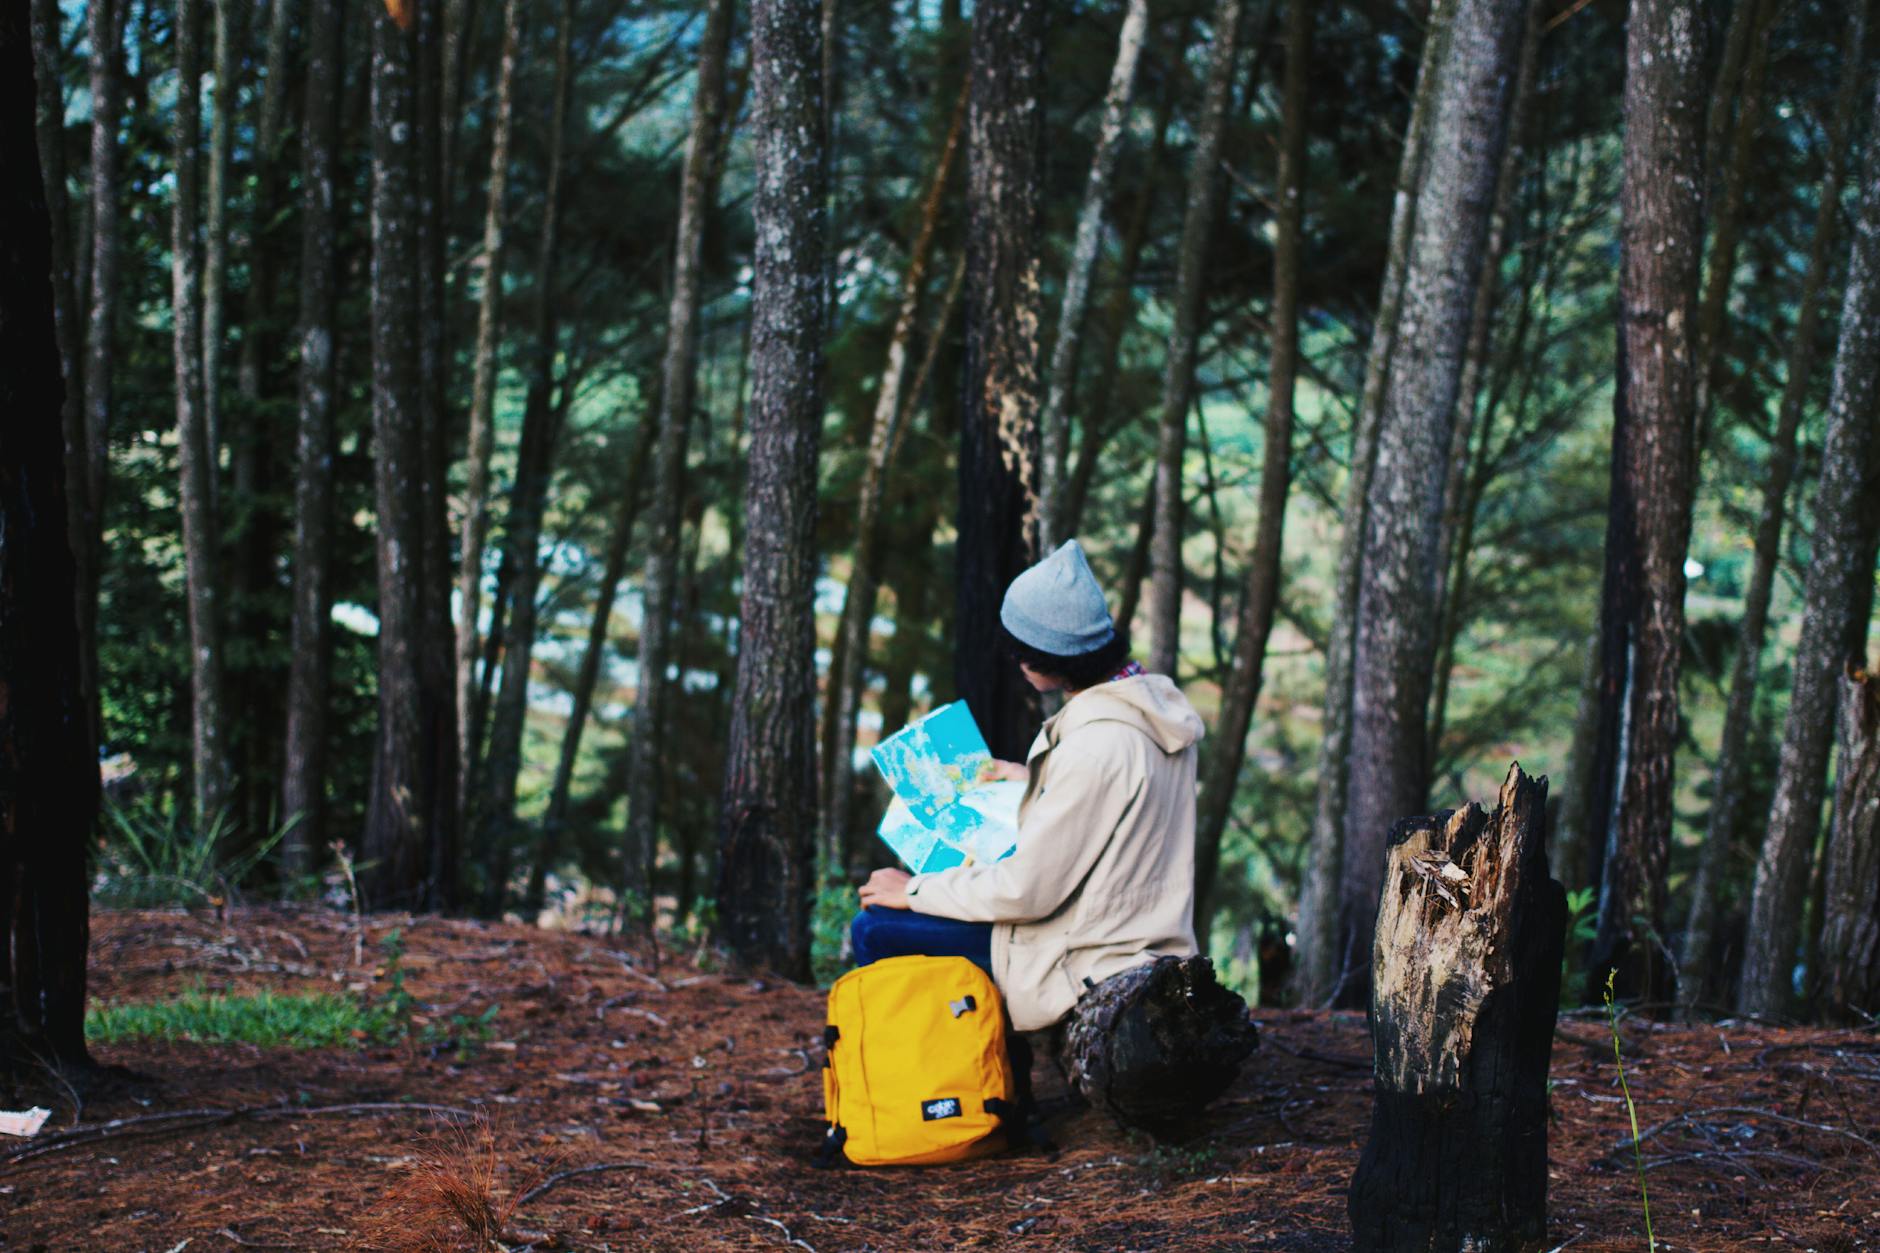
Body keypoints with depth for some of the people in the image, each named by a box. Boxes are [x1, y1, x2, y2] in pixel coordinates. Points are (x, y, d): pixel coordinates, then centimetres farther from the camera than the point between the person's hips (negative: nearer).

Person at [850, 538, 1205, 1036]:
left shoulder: (1095, 747, -27)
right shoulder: (1157, 702, 2)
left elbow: (1028, 891, -22)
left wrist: (916, 892, -9)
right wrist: (1034, 781, 29)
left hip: (1086, 970, -10)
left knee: (876, 929, -6)